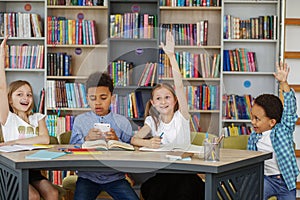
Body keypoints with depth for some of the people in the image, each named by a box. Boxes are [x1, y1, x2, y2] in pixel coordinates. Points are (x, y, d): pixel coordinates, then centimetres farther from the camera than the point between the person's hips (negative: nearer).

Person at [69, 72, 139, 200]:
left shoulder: (123, 122, 5)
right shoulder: (80, 120, 7)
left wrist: (117, 141, -16)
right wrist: (86, 139, -14)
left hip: (115, 176, 0)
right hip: (88, 175, 0)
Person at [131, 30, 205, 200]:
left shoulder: (181, 117, 2)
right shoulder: (153, 122, 10)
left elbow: (179, 86, -9)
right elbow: (134, 139, 0)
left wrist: (171, 56, -17)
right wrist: (148, 143, -22)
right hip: (160, 172, 2)